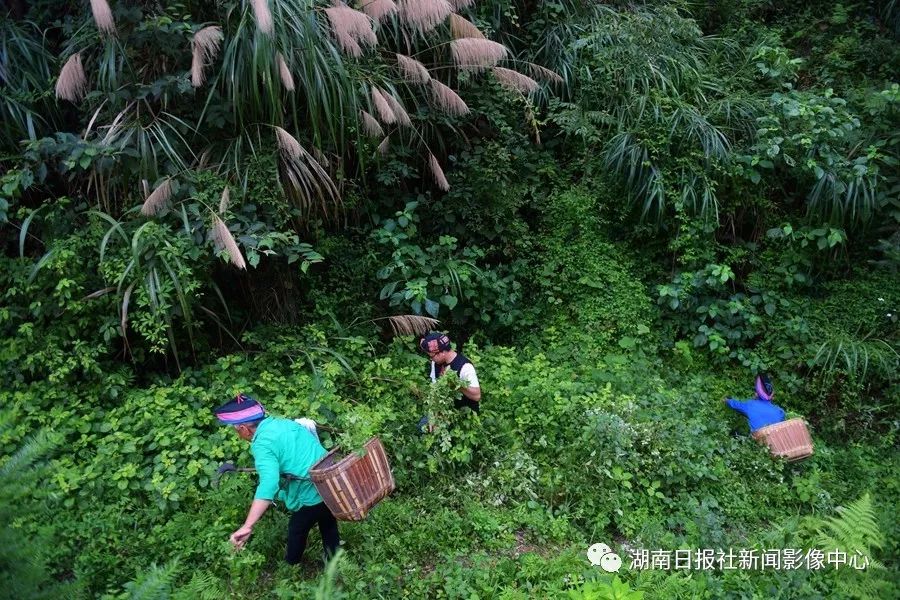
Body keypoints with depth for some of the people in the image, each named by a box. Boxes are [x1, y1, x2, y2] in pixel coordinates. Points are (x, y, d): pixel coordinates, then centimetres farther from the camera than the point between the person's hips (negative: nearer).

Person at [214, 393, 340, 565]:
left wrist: (247, 527, -39)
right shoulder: (283, 422, 6)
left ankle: (291, 565, 46)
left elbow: (269, 484, -34)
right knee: (328, 526, 27)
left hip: (313, 495, -6)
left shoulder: (262, 444, -18)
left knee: (297, 530, 23)